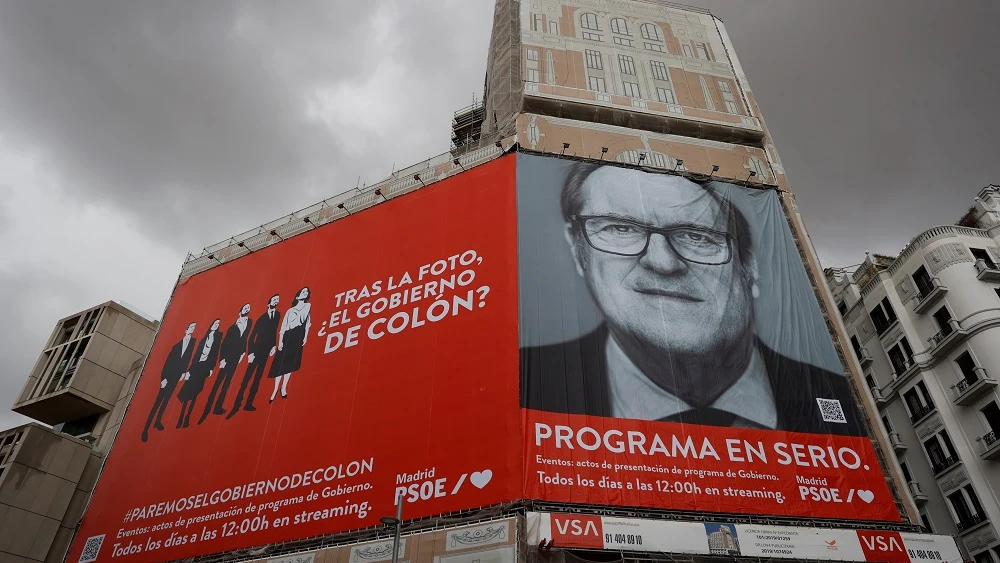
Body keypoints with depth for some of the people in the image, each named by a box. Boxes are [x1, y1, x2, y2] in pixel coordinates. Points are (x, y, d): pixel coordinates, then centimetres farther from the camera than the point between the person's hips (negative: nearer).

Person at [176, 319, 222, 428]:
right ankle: (180, 420, 2)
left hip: (205, 368, -4)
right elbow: (196, 354, 12)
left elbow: (215, 353, -3)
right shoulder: (205, 338, 16)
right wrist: (189, 370, 8)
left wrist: (211, 368, -12)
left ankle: (186, 419, -6)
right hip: (196, 366, 4)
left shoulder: (218, 337, 5)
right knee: (186, 393, -1)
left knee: (194, 394, -7)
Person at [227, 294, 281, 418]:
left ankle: (249, 403, 7)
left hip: (267, 351, 1)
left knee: (257, 378, 5)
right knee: (247, 377, -4)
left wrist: (274, 346, -14)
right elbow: (252, 336, -1)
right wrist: (250, 353, -10)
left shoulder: (279, 315, 5)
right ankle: (237, 405, -4)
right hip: (257, 350, -1)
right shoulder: (261, 318, 2)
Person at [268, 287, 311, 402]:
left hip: (298, 340, 1)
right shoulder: (290, 311, 7)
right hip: (287, 338, 0)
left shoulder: (308, 306, 8)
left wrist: (305, 337, 0)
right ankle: (275, 390, 2)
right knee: (280, 364, -3)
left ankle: (284, 388, 14)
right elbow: (283, 327, 3)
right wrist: (280, 341, -5)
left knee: (290, 365, 4)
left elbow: (308, 323, 7)